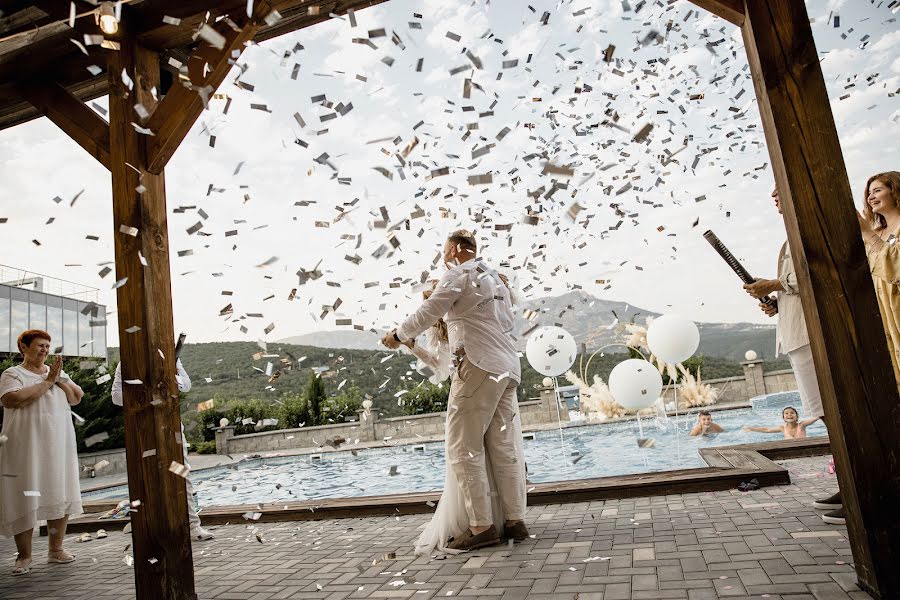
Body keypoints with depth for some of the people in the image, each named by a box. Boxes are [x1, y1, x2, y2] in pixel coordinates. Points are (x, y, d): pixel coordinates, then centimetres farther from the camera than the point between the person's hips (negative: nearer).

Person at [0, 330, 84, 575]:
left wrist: (60, 380, -9)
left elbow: (77, 397, 5)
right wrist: (47, 382, -16)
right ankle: (24, 556, 14)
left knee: (59, 496, 8)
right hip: (26, 448, -5)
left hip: (59, 446, 5)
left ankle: (56, 550, 19)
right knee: (25, 498, 0)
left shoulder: (58, 372, 13)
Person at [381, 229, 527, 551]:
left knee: (464, 447, -5)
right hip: (507, 368, 9)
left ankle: (481, 526, -5)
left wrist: (397, 335, 12)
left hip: (478, 366, -9)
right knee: (502, 447, 9)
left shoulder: (458, 275, -1)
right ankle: (516, 521, 11)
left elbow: (427, 314, -3)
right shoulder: (496, 278, 24)